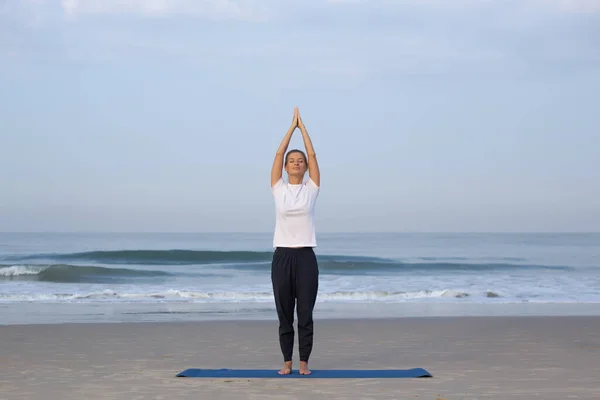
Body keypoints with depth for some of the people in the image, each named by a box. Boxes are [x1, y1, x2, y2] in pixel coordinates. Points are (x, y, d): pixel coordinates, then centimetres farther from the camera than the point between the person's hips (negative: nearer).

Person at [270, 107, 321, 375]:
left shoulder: (311, 189, 5)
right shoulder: (279, 189, 5)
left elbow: (312, 154, 1)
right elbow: (279, 153, 2)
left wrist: (303, 127, 6)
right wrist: (292, 125, 6)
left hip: (306, 257, 0)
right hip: (282, 257, 0)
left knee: (305, 315, 3)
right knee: (284, 315, 6)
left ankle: (304, 362, 12)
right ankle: (287, 362, 15)